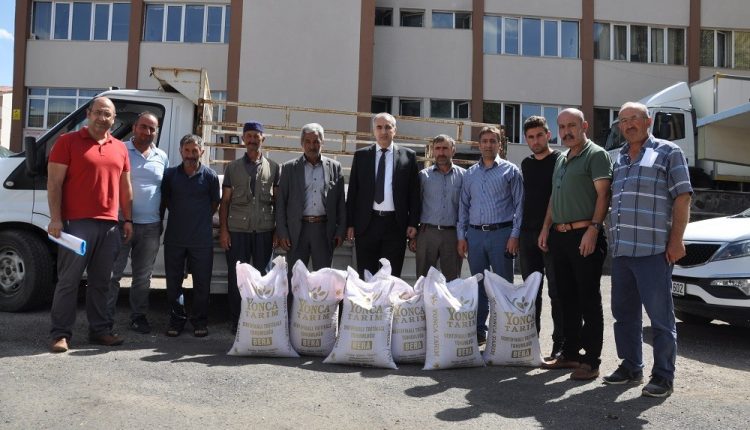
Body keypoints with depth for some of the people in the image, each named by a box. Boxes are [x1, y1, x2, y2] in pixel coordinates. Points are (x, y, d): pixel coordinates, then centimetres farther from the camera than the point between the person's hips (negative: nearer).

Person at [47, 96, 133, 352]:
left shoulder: (120, 148, 14)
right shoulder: (68, 142, 0)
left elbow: (125, 187, 19)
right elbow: (54, 183, -4)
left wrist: (128, 220, 13)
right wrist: (55, 219, -12)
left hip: (110, 225, 5)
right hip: (77, 223, -5)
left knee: (100, 282, 11)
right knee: (69, 280, -1)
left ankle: (99, 329, 19)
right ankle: (60, 333, 7)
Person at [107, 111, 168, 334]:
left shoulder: (162, 157, 11)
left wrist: (162, 220, 11)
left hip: (151, 226, 4)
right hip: (121, 223, -4)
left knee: (143, 276, 13)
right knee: (113, 273, 1)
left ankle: (139, 316, 24)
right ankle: (106, 316, 10)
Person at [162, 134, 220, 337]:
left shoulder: (210, 175, -1)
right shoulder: (170, 174, 3)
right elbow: (164, 201, 14)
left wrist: (201, 218, 8)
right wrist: (180, 216, 10)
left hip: (202, 239, -1)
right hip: (174, 237, 2)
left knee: (202, 282, 5)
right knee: (173, 282, 9)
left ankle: (200, 321, 19)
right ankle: (177, 319, 24)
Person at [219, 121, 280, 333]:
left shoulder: (273, 167, 10)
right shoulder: (232, 168, 10)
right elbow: (225, 201, 8)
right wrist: (223, 229, 0)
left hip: (264, 230, 0)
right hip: (237, 230, 0)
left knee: (263, 275, 2)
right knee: (236, 276, 3)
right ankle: (235, 321, 12)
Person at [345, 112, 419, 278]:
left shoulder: (408, 156, 5)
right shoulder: (361, 155, 7)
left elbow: (414, 192, 4)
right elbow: (352, 191, 7)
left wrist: (413, 223, -2)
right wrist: (350, 224, 2)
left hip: (395, 225, -1)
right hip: (366, 224, 1)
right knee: (365, 277, 7)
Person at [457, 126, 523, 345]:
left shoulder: (510, 170, 3)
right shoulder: (470, 173, 14)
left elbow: (519, 204, -1)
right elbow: (463, 206, 14)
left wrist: (514, 235, -10)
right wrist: (461, 236, 6)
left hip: (501, 233, -3)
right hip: (475, 234, 4)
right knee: (478, 285, 8)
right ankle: (479, 331, 16)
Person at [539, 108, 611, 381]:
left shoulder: (596, 154, -4)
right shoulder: (561, 159, 20)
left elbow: (603, 194, -12)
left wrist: (593, 229, -21)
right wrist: (546, 228, 15)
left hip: (584, 236, -8)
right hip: (559, 236, 8)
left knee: (589, 300, -3)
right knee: (567, 298, 13)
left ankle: (591, 361, 2)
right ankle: (570, 353, 23)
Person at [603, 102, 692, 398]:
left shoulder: (668, 152, 2)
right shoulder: (618, 159, 19)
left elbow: (682, 197, -4)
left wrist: (676, 240, -12)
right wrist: (612, 240, 14)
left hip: (653, 250, -6)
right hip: (620, 251, 7)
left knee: (660, 315, -1)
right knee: (624, 313, 12)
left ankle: (663, 376, 9)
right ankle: (630, 368, 24)